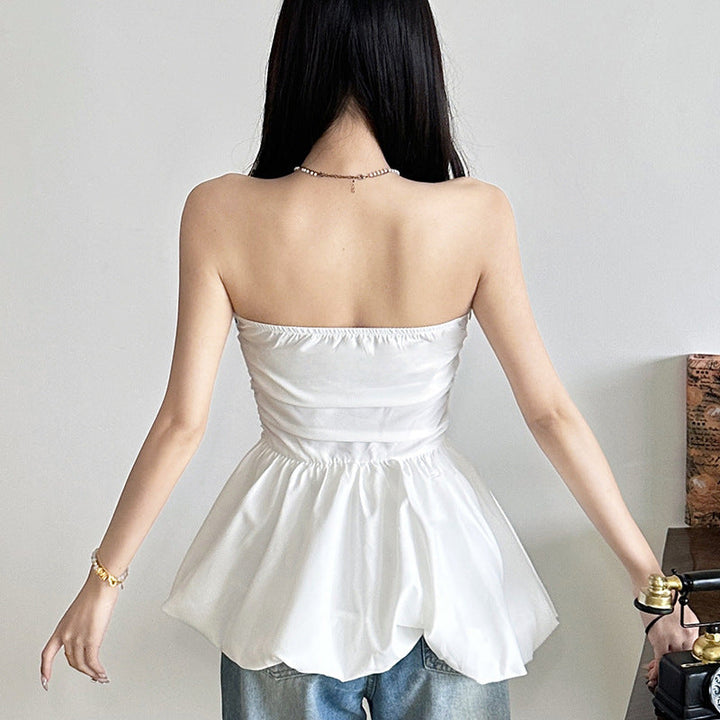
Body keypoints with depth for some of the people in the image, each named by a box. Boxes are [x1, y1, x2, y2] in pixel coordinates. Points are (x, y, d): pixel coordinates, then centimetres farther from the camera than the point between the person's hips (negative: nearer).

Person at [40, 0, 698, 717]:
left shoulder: (221, 213, -17)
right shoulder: (477, 215, -17)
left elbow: (182, 420, -13)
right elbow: (551, 412, -14)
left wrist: (103, 578, 1)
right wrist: (651, 577, -3)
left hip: (289, 544, 0)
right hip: (431, 543, 0)